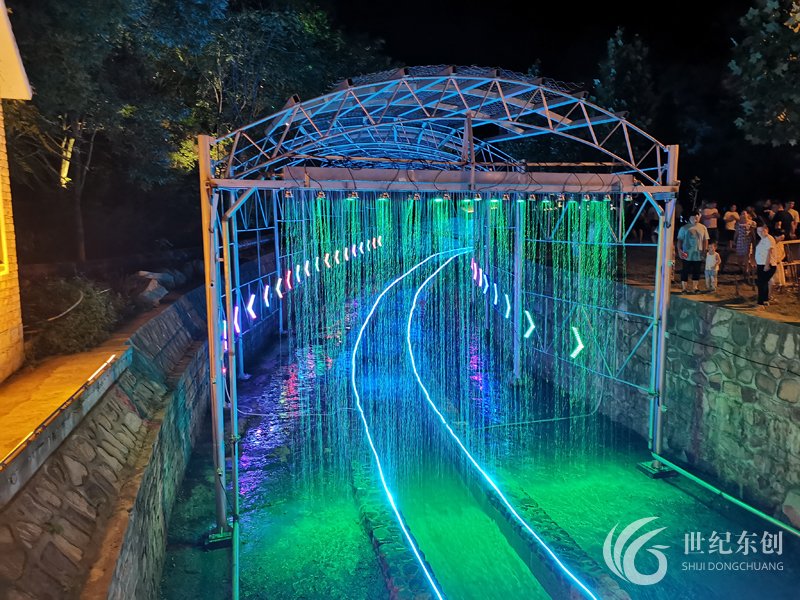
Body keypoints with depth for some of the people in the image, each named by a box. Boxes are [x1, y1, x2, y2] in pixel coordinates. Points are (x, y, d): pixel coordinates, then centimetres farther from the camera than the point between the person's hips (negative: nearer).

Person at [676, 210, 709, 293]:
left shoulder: (703, 228, 5)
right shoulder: (684, 228, -2)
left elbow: (705, 240, 7)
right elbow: (680, 240, -1)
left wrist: (704, 250, -3)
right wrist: (679, 250, -11)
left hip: (698, 254, 3)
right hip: (687, 255, -2)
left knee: (697, 271, 10)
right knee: (685, 271, 1)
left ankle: (694, 287, 23)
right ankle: (684, 287, 10)